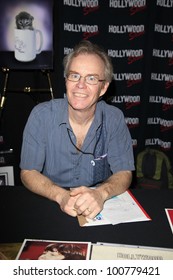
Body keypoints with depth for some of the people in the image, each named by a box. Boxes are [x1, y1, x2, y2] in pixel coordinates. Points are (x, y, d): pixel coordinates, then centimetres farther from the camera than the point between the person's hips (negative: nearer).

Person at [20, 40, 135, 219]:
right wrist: (61, 196, -26)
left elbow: (124, 173, -6)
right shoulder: (41, 115, -10)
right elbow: (28, 173, -8)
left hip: (99, 208, 1)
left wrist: (100, 193, -27)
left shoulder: (114, 118, -7)